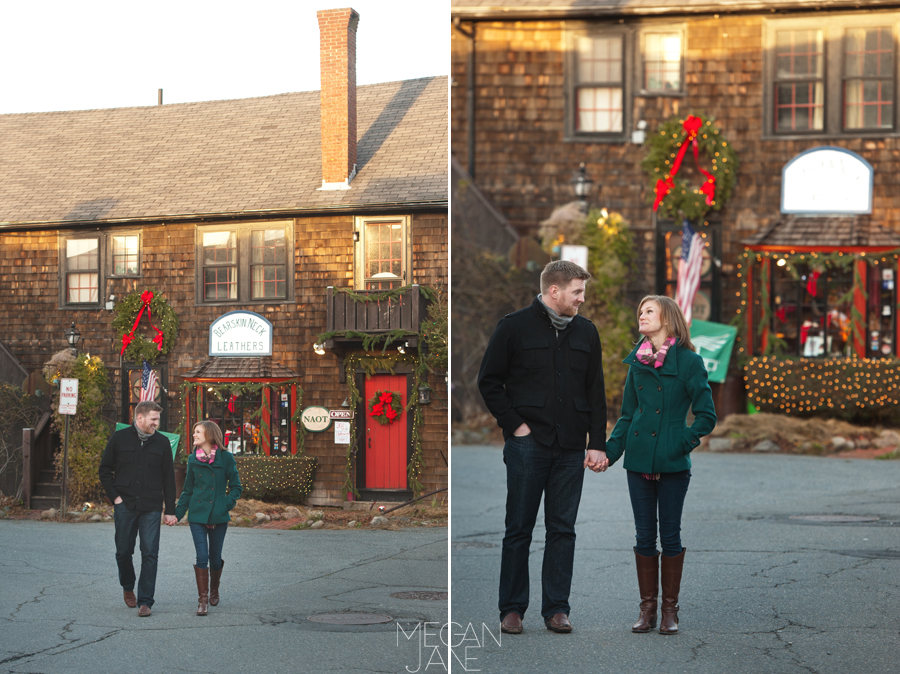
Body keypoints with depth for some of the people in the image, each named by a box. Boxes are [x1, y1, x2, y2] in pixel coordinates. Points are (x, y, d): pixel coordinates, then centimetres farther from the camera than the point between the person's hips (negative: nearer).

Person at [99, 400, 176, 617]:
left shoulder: (162, 442, 6)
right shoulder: (120, 439, 2)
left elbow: (168, 478, 8)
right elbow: (105, 470, 9)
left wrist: (170, 510, 4)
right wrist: (114, 496, -2)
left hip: (151, 508, 0)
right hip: (125, 506, 0)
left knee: (150, 554, -6)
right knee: (123, 552, 8)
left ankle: (145, 601, -3)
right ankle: (128, 588, 34)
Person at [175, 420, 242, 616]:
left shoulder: (226, 458, -2)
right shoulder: (193, 460, 5)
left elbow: (235, 487, 4)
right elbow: (188, 490, 13)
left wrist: (227, 504, -11)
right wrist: (177, 513, 6)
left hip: (218, 516, -1)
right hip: (197, 515, 1)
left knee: (215, 558, 8)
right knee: (202, 557, -9)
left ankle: (214, 591, 34)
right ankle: (203, 599, -5)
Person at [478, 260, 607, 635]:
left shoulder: (586, 332, 11)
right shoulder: (515, 327, -2)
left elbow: (596, 393, 13)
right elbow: (488, 382, 1)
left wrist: (597, 444, 6)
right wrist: (515, 424, -7)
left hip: (571, 449, 4)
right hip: (528, 445, -4)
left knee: (563, 529, 4)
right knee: (519, 529, 1)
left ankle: (556, 608, 11)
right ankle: (512, 609, 9)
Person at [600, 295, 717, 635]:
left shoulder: (689, 362, -5)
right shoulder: (637, 362, 9)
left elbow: (706, 417, -3)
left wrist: (681, 443, -13)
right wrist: (609, 452, 4)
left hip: (673, 464, -4)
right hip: (639, 460, 4)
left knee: (670, 536, 2)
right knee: (644, 536, 6)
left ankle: (670, 610, 11)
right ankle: (647, 608, 14)